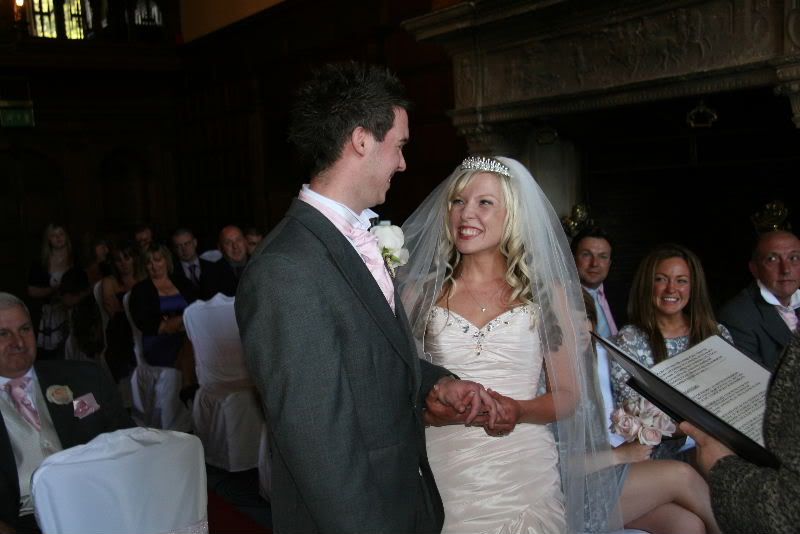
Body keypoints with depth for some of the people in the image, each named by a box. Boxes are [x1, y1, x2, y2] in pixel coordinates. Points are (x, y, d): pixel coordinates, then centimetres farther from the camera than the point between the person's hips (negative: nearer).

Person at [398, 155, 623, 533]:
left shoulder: (546, 292, 1)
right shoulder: (420, 292, 1)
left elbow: (568, 395, 4)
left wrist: (519, 411, -16)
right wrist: (429, 406, -18)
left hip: (524, 474, 0)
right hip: (442, 472, 0)